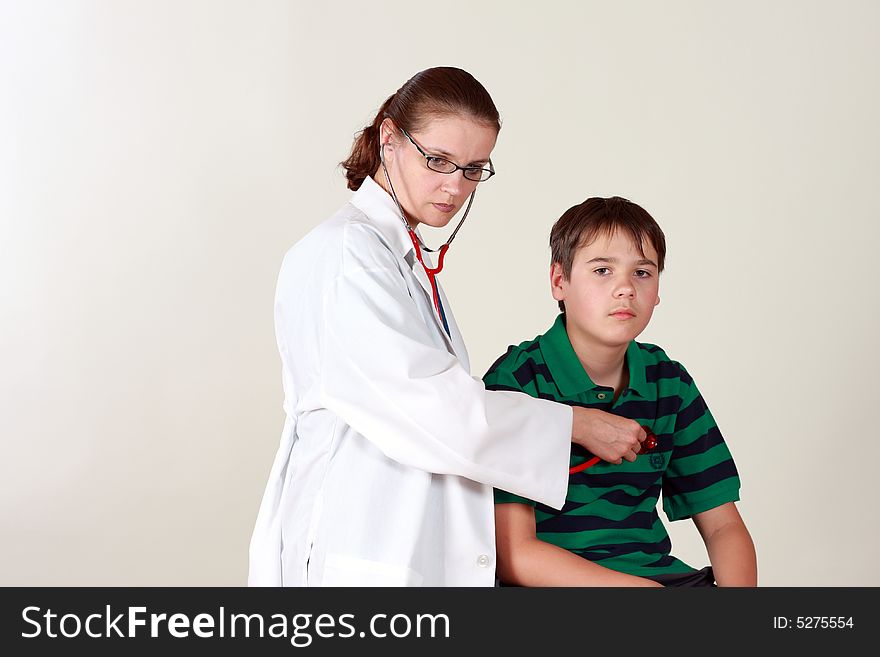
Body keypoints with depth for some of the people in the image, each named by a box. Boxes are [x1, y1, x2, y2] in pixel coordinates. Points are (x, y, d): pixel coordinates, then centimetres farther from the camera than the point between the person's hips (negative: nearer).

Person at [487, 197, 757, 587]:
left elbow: (723, 525, 9)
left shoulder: (670, 383, 7)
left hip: (657, 571, 4)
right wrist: (641, 588, -24)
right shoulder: (515, 381, -10)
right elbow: (514, 554, -16)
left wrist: (737, 585, -14)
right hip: (550, 581, -3)